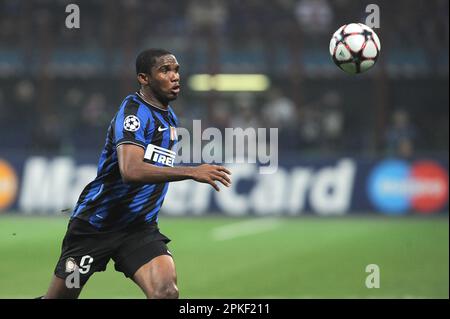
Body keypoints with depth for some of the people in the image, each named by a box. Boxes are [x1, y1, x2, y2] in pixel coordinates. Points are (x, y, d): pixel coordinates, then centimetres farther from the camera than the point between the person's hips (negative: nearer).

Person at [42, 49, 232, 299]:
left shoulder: (170, 117, 9)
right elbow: (131, 171, -35)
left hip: (140, 229, 6)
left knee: (166, 290, -21)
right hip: (96, 223, -6)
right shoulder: (134, 111, -17)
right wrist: (191, 172, -39)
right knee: (59, 297, 5)